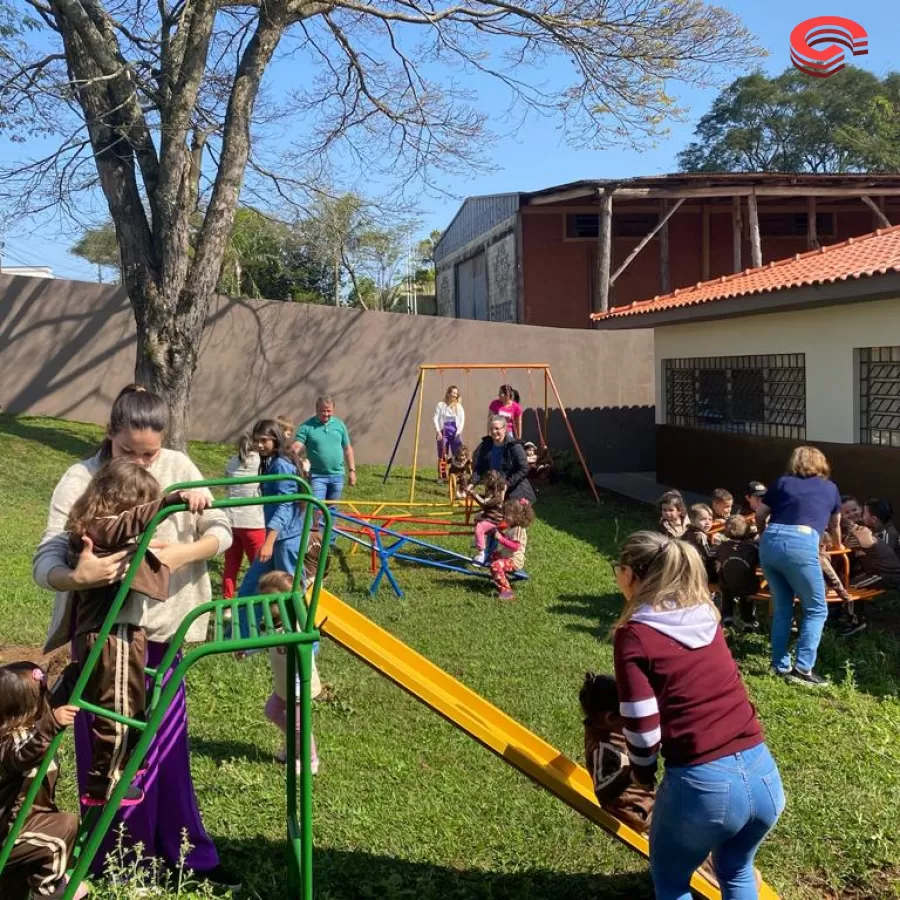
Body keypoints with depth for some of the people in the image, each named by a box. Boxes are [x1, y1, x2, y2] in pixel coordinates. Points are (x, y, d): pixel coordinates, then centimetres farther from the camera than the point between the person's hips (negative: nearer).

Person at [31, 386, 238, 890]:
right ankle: (116, 866, 23)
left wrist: (181, 553, -24)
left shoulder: (178, 468, -7)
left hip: (160, 628, 3)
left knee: (168, 744, 12)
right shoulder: (80, 481, -16)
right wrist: (77, 577, -44)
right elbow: (44, 565, -22)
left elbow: (222, 530, -5)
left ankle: (187, 856, 26)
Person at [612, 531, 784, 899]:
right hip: (763, 774, 5)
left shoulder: (633, 635, -7)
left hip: (702, 784, -5)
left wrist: (642, 772, 11)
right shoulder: (707, 616, 10)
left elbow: (642, 728, -9)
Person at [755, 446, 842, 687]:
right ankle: (803, 668, 1)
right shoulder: (830, 488, 24)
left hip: (770, 543, 3)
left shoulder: (782, 482, 24)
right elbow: (834, 526, 40)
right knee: (816, 609, 10)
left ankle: (780, 666, 20)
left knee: (782, 607, 18)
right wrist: (837, 546, 62)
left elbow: (760, 516, 22)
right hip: (801, 544, -3)